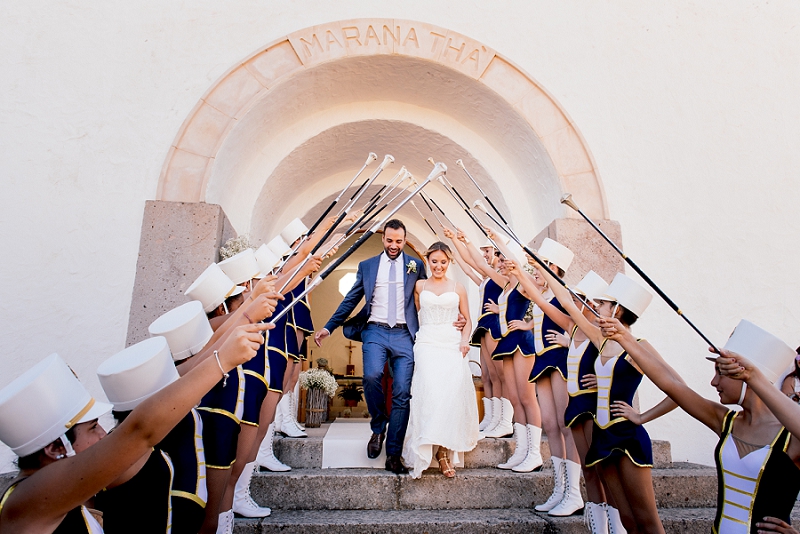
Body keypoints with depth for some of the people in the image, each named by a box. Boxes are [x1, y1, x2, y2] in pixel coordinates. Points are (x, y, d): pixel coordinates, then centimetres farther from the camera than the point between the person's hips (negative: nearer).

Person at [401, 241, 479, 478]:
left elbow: (467, 319, 14)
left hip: (453, 346, 1)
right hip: (427, 344, 0)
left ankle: (447, 448, -1)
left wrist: (465, 340, -1)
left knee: (452, 393, -13)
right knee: (430, 392, -17)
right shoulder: (419, 286, 13)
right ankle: (439, 450, -10)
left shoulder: (458, 288, 13)